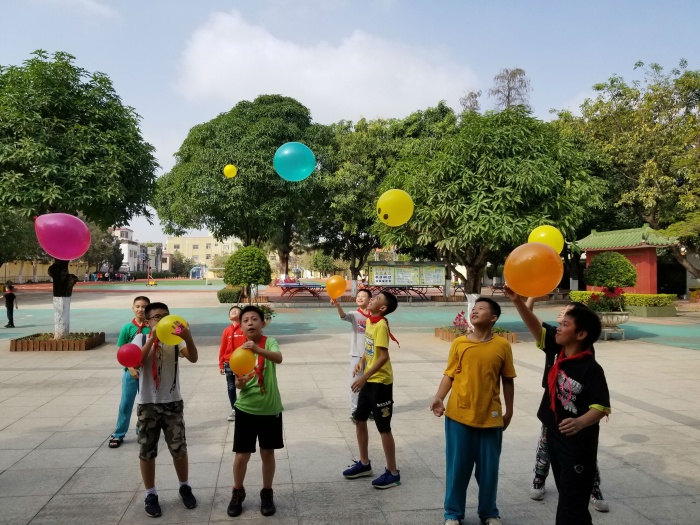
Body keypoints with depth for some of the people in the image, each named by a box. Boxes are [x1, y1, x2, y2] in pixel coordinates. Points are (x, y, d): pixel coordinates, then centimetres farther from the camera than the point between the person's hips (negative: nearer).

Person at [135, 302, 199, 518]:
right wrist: (152, 338, -26)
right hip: (147, 404, 0)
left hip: (173, 403, 0)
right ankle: (151, 494, 26)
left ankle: (184, 487, 29)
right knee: (146, 452, 9)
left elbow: (193, 358, -20)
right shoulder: (141, 338, -2)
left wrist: (188, 337, -39)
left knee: (179, 449, 8)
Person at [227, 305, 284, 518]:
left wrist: (258, 349, -50)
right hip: (246, 409, 2)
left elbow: (278, 358, -33)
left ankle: (267, 494, 30)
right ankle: (237, 493, 30)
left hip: (270, 408, -2)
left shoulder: (269, 342, -10)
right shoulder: (239, 349, -1)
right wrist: (239, 382, -23)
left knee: (267, 453, 11)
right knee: (241, 455, 6)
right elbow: (239, 382, 1)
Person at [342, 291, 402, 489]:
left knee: (384, 428, 1)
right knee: (359, 420, 17)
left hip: (380, 382, -9)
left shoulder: (381, 325, -20)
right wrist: (361, 361, 2)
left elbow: (384, 356, -25)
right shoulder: (369, 321, 7)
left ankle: (392, 473, 15)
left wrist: (364, 377, -26)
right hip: (369, 380, 9)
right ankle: (364, 463, 33)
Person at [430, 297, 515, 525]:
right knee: (457, 466, 9)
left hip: (490, 417, 0)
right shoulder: (459, 343, -3)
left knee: (488, 468, 12)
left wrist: (508, 411, 8)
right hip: (459, 415, 0)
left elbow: (507, 380, 5)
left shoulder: (502, 345, -3)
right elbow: (449, 375, -2)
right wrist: (438, 398, -16)